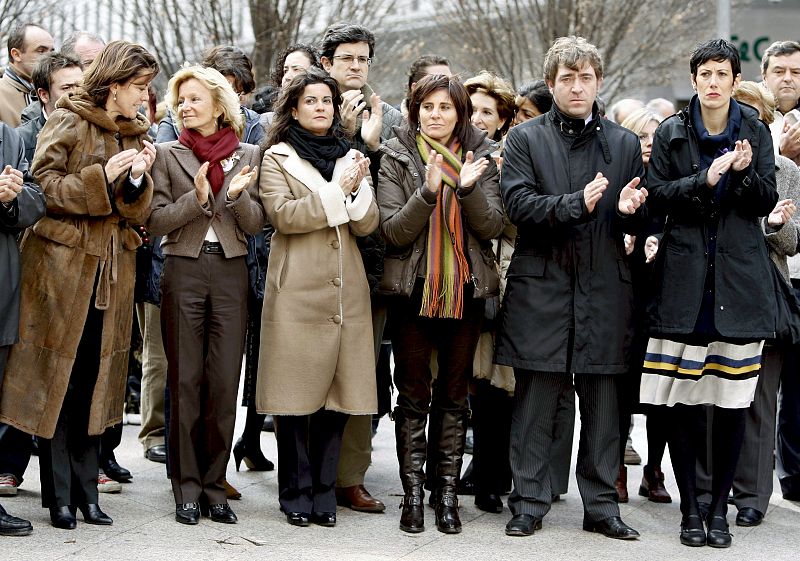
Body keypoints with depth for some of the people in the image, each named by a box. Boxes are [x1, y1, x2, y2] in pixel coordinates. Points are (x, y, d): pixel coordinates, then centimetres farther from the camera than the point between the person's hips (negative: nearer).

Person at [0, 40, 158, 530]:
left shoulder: (135, 135, 13)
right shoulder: (69, 122, -4)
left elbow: (138, 214, 11)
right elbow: (43, 186, -11)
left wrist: (138, 179, -9)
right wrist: (100, 177, -19)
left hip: (113, 269, 5)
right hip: (63, 264, -5)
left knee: (95, 379, 7)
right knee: (59, 378, -1)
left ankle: (86, 488, 14)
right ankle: (59, 495, 6)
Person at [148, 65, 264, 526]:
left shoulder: (248, 155, 8)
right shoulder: (168, 155, 6)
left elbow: (256, 224, 4)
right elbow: (156, 221, -1)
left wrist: (236, 195, -15)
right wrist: (196, 197, -16)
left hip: (231, 274, 1)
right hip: (184, 271, -1)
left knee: (225, 383, 0)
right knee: (186, 382, 1)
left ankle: (214, 485, 10)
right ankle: (187, 488, 9)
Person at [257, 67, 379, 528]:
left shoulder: (349, 157, 17)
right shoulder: (278, 158, 5)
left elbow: (367, 225, 7)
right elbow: (282, 215, -13)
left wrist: (359, 186, -10)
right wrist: (337, 190, -13)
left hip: (347, 291, 4)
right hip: (298, 291, -4)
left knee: (339, 394, 2)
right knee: (297, 393, -3)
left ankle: (324, 490, 12)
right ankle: (296, 492, 6)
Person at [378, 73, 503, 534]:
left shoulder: (481, 156, 4)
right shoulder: (397, 157, 0)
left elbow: (493, 226, -4)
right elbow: (393, 231, -9)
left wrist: (469, 188, -21)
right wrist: (428, 192, -24)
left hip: (466, 289, 1)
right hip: (413, 289, -1)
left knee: (455, 395, 7)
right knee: (413, 395, 2)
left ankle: (448, 493, 13)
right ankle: (414, 493, 9)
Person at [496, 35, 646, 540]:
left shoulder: (625, 144, 13)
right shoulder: (526, 139, 5)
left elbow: (639, 223, 14)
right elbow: (519, 205, -8)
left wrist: (629, 210, -9)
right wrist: (576, 204, -22)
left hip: (604, 290, 2)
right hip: (541, 286, -2)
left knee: (602, 404, 6)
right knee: (536, 401, 1)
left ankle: (602, 506, 14)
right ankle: (529, 503, 11)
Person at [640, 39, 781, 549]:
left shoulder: (755, 131, 8)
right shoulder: (672, 133, 5)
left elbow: (766, 203, 6)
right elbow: (657, 195, 0)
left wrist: (745, 172, -14)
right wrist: (705, 179, -15)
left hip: (739, 277, 1)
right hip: (684, 277, -1)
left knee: (733, 401, 1)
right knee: (683, 400, -1)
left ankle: (720, 509, 13)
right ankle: (690, 509, 10)